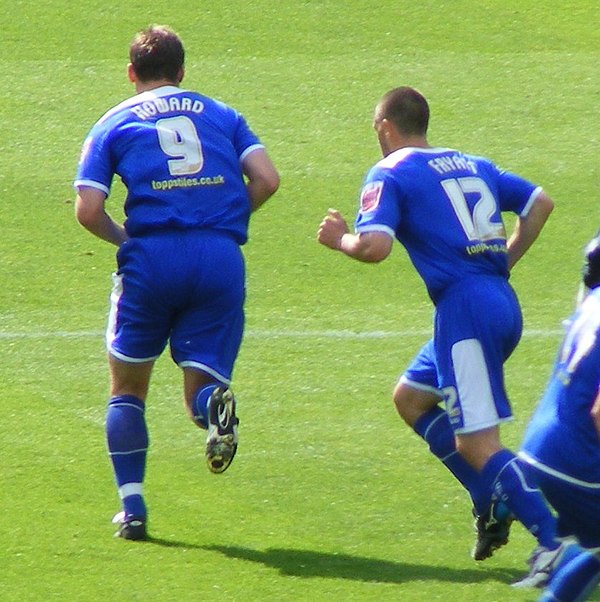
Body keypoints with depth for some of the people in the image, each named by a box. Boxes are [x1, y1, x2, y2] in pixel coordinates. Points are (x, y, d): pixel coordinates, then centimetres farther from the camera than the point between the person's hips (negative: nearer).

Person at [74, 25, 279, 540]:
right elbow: (267, 179, 6)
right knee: (202, 390, 8)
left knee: (127, 388, 17)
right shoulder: (222, 115, 19)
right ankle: (213, 402, -30)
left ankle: (133, 509, 9)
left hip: (152, 257, -1)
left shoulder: (114, 124, 13)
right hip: (222, 260, 1)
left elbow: (88, 210, 1)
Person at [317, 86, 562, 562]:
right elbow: (540, 202, 20)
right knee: (411, 398, 23)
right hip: (502, 303, 8)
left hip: (465, 307, -8)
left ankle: (557, 543, -18)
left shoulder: (390, 174, -1)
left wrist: (339, 240, 6)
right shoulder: (473, 165, 20)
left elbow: (375, 247, -15)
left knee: (478, 445, -8)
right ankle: (493, 504, 14)